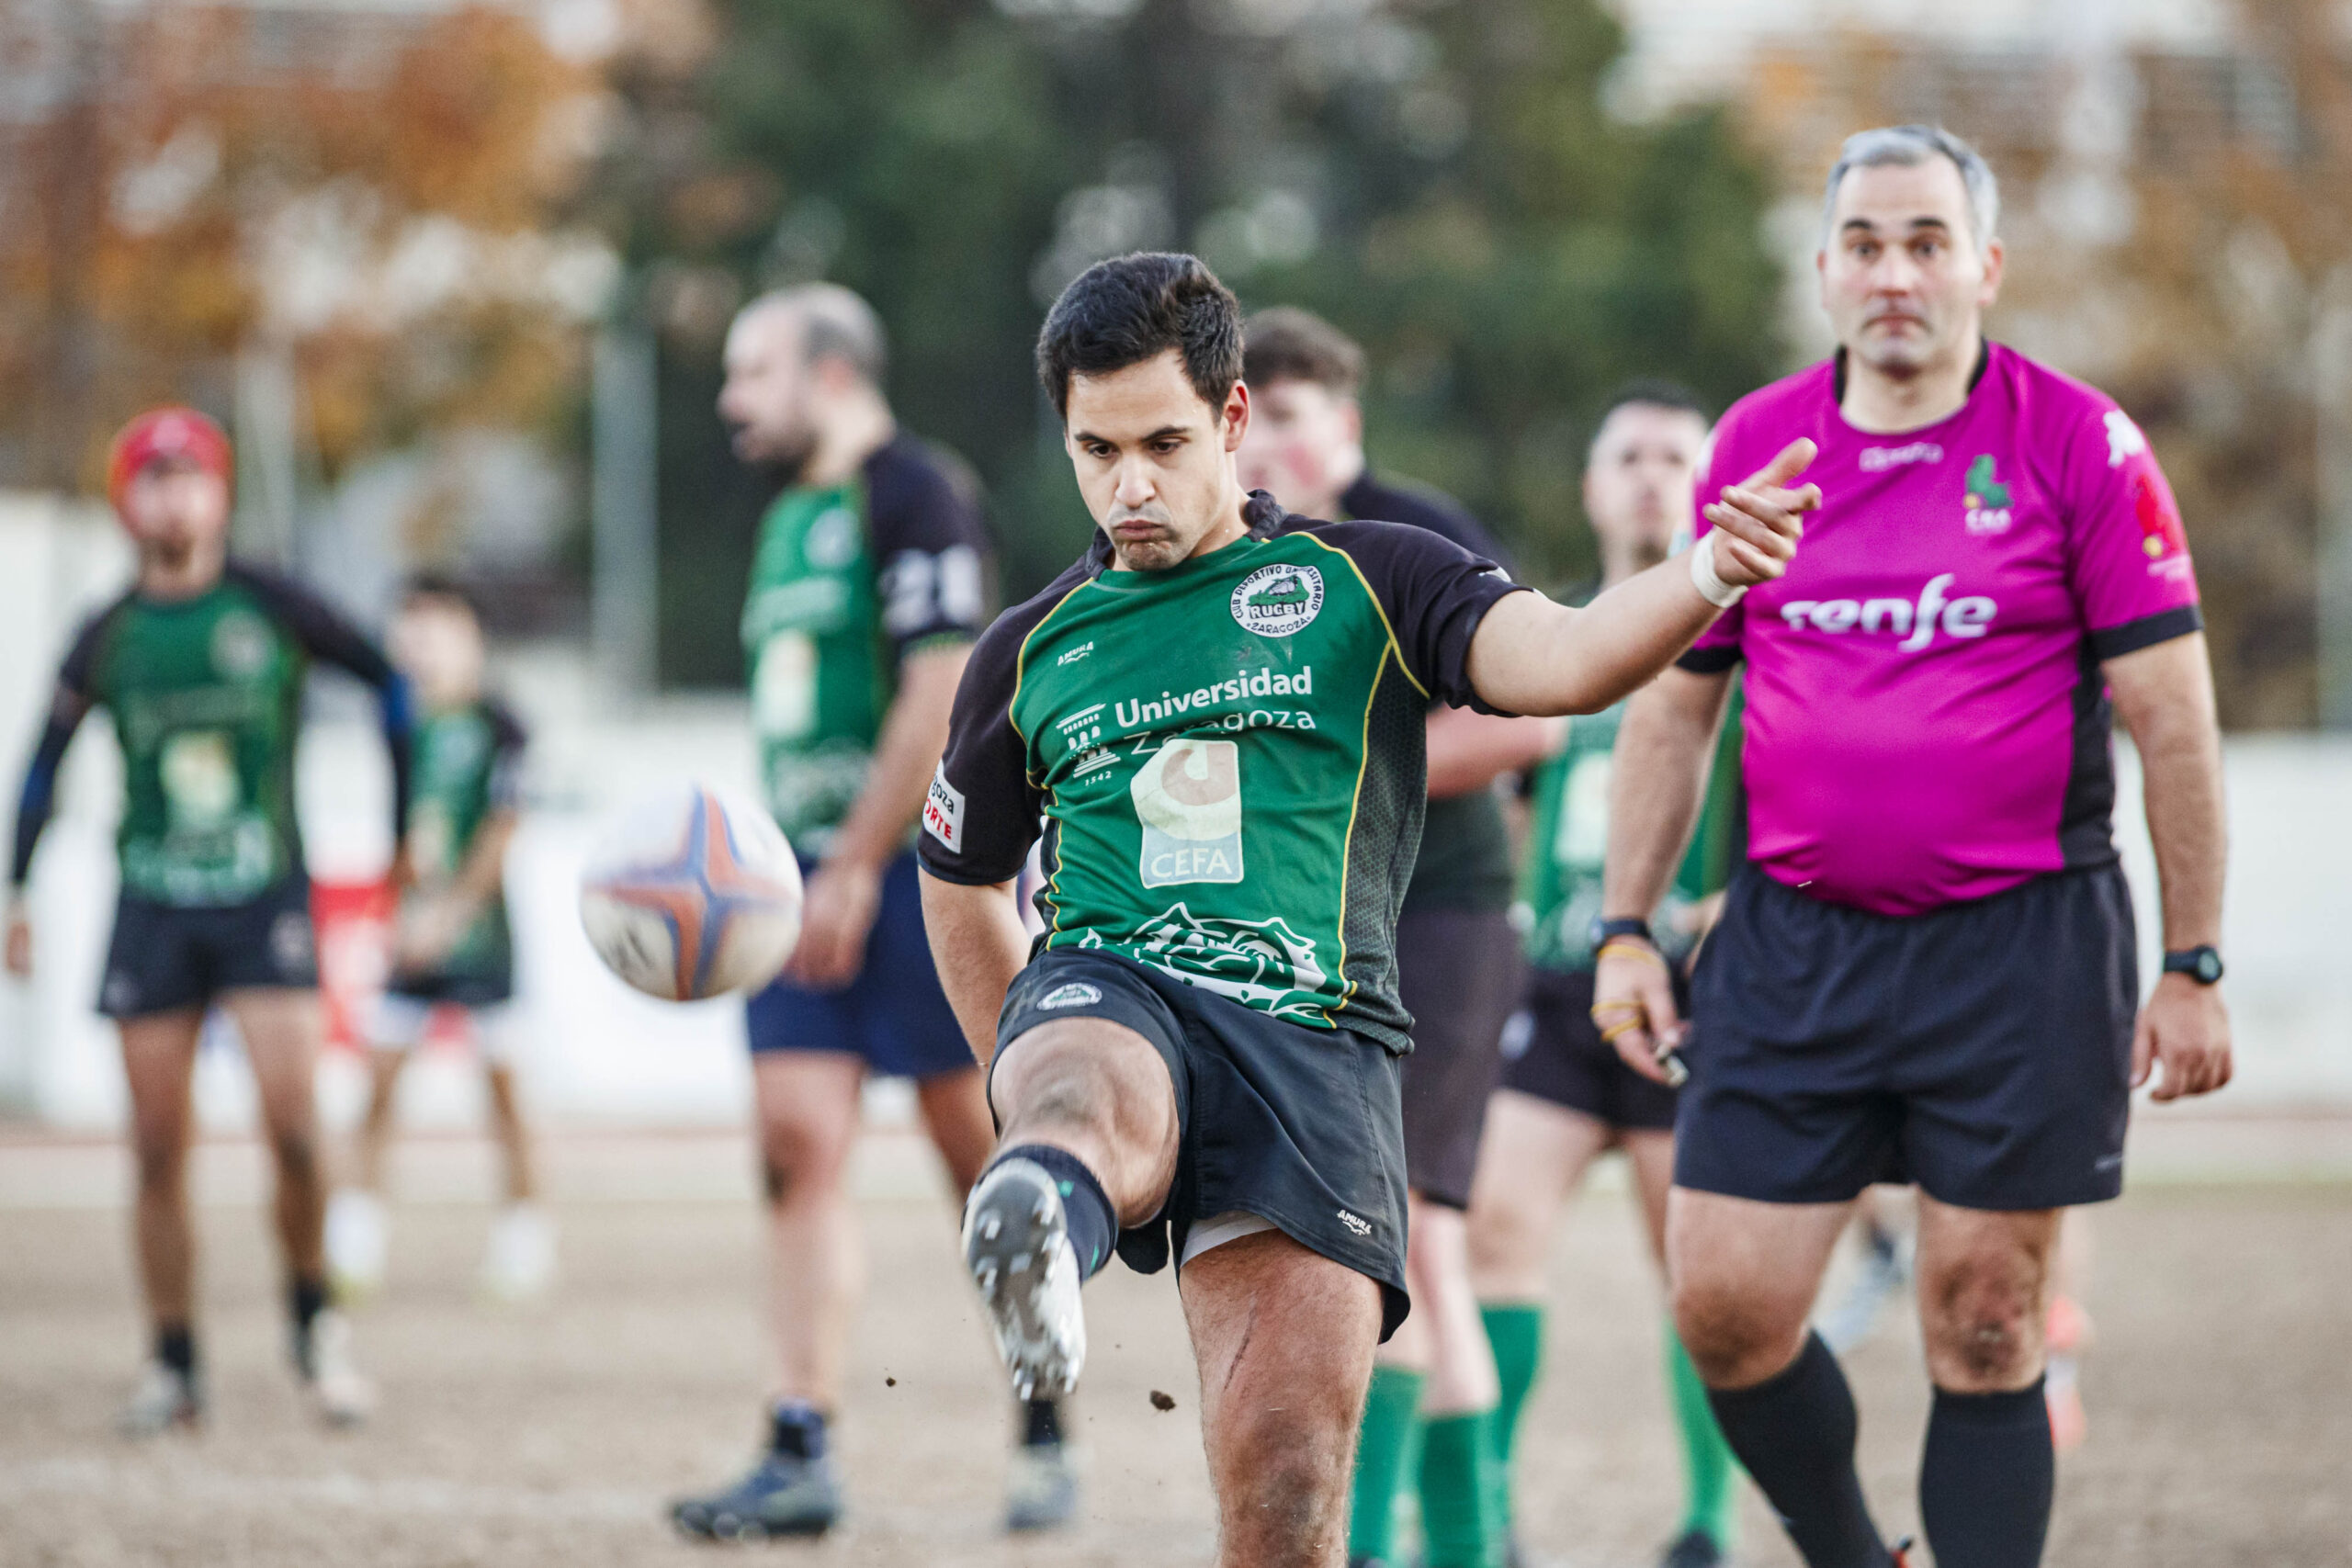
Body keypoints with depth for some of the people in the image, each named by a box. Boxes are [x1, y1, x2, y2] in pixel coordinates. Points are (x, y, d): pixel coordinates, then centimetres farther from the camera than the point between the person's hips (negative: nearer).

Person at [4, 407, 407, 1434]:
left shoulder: (273, 609, -1)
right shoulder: (108, 637, 4)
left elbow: (388, 685, 10)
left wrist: (399, 833, 11)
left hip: (266, 896, -2)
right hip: (152, 908, 2)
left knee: (293, 1131, -15)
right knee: (158, 1151, 0)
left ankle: (314, 1326, 7)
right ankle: (174, 1368, 11)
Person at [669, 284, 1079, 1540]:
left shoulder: (915, 496, -10)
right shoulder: (789, 520, 18)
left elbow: (942, 692, -18)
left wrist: (856, 868, -18)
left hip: (925, 870, -8)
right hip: (813, 874, 8)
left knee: (980, 1153, -1)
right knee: (799, 1141, -3)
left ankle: (1044, 1440, 11)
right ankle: (800, 1458, -5)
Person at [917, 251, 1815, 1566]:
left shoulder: (1365, 582, 13)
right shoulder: (1031, 652, 22)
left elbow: (1556, 661, -7)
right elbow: (962, 880, 36)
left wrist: (1706, 577, -27)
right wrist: (1035, 1094, 30)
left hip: (1312, 1026, -1)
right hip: (1107, 990, 1)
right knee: (1098, 1114, -39)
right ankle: (1044, 1220, -75)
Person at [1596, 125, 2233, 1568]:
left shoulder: (2079, 445, -4)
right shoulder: (1753, 448, 6)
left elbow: (2173, 719, -3)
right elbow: (1671, 704, 15)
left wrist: (2193, 967, -6)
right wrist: (1628, 926, 10)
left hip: (2019, 949, -3)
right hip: (1792, 945, 3)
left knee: (1985, 1333, 0)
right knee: (1725, 1309, -1)